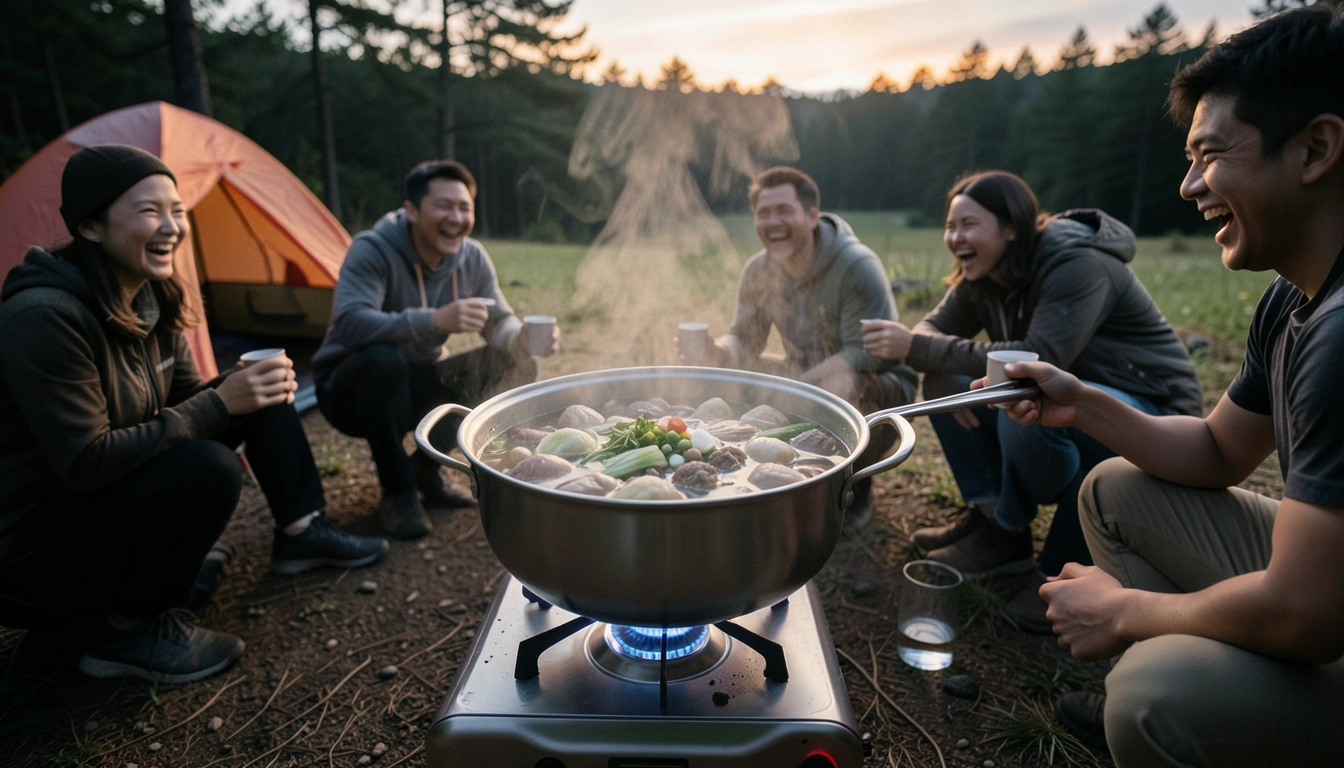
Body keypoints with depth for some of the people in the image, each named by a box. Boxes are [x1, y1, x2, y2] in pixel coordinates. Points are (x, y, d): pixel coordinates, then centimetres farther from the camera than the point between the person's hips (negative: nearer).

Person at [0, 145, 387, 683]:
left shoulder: (151, 300, -2)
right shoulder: (45, 318, -28)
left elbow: (186, 401, 6)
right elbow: (86, 463, -29)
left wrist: (245, 387, -13)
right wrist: (219, 404, -29)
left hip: (124, 494, 8)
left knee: (265, 393, -3)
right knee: (209, 470, -33)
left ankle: (300, 532, 9)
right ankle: (125, 631, -10)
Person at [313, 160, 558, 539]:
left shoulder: (472, 258, -8)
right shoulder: (373, 250, -24)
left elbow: (499, 322, -4)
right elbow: (349, 324, -39)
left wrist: (522, 338, -29)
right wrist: (434, 321, -51)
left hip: (417, 387, 5)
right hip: (352, 390, -5)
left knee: (516, 366, -11)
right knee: (383, 358, -39)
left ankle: (425, 468, 4)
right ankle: (397, 492, -15)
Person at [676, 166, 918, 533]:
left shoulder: (858, 266, -24)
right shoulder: (758, 271, -4)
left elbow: (867, 353, -31)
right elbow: (744, 339, 1)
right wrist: (716, 354, -24)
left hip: (882, 383, -6)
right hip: (805, 375, 7)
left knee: (845, 386, -40)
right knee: (726, 373, -7)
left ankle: (857, 488, -6)